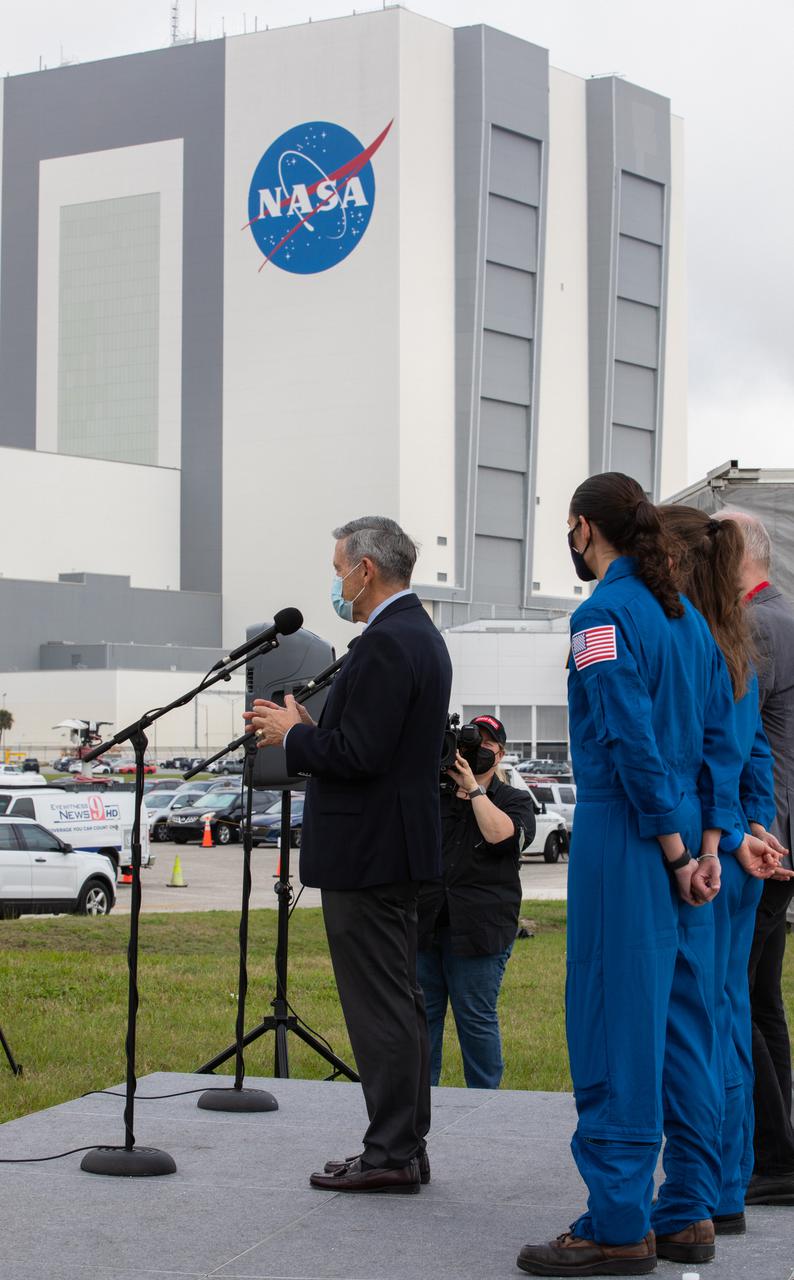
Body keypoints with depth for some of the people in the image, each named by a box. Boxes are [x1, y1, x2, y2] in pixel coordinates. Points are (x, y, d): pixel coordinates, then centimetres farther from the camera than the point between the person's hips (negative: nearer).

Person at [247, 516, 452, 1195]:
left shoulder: (386, 644, -18)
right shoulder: (421, 635, 15)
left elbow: (359, 755, -24)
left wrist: (293, 734, -8)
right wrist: (310, 730, 12)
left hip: (366, 852, -11)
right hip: (399, 847, 11)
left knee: (380, 1005, -6)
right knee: (400, 1000, 14)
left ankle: (392, 1153, -2)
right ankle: (405, 1143, 20)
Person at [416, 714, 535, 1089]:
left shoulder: (515, 801, 7)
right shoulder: (434, 795, 19)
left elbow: (501, 834, -13)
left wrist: (473, 787, -9)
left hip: (478, 931, -4)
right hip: (425, 924, 4)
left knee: (477, 1020, -1)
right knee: (422, 1016, 5)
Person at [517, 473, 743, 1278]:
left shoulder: (605, 615, -11)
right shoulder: (687, 616, 14)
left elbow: (632, 737, -18)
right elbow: (721, 738, 11)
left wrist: (671, 846, -14)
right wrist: (707, 844, 7)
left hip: (622, 837, -8)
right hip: (683, 836, 9)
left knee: (615, 1024, -5)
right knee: (681, 1022, 12)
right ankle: (689, 1214, 18)